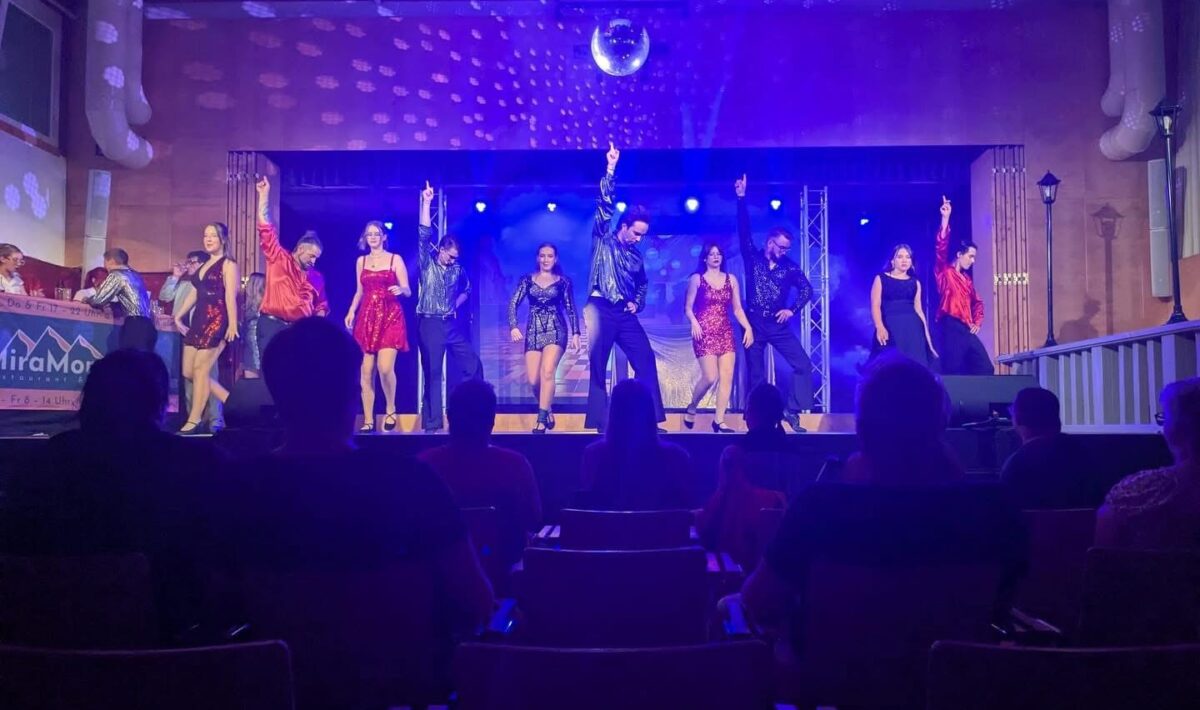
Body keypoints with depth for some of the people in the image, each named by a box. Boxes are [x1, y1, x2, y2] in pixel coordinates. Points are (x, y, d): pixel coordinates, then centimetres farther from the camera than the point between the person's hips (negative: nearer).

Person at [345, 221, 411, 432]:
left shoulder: (395, 259, 3)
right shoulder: (361, 261, 14)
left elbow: (408, 291, 1)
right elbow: (359, 292, 19)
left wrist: (401, 290, -21)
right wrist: (351, 312, 5)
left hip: (390, 317, -4)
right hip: (366, 318, 4)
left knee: (385, 367, -18)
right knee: (366, 371, -1)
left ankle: (391, 409, 6)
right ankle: (368, 420, 4)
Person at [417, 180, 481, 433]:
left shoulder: (458, 269, 8)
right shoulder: (427, 264, -1)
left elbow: (466, 289, 27)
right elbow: (424, 234, -12)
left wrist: (455, 305, 9)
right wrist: (427, 203, -18)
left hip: (453, 324, 4)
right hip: (430, 324, -4)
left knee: (472, 366, 1)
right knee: (432, 373, 0)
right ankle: (432, 423, 5)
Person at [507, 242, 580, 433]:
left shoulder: (563, 281, 6)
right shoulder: (527, 279, 8)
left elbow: (571, 310, 7)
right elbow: (513, 303, 1)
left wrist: (576, 333, -1)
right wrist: (513, 327, -14)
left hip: (556, 331, -2)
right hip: (533, 332, 2)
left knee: (547, 372, -21)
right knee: (534, 380, -3)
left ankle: (541, 418, -16)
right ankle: (547, 411, 22)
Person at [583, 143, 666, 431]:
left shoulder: (636, 255, 15)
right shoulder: (602, 240, 2)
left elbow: (642, 283, 29)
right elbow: (604, 206, -9)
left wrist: (637, 303, 9)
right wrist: (610, 170, -16)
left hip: (625, 314, 5)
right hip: (601, 310, -5)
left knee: (646, 361, -2)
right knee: (598, 367, -1)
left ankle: (650, 418, 3)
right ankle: (598, 422, 5)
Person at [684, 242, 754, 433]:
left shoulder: (731, 279, 12)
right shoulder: (696, 279, 2)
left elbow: (737, 309, 9)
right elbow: (688, 307, -2)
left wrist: (748, 327, -4)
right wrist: (694, 323, -21)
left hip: (725, 332, 4)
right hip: (705, 333, -4)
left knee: (727, 377, -4)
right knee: (710, 377, -13)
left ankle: (719, 421, 1)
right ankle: (691, 407, 13)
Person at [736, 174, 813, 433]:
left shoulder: (790, 267, 5)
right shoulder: (753, 258, 1)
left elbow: (806, 289, 7)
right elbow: (744, 231, -7)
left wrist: (793, 309, -8)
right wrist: (741, 199, -15)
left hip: (778, 325, 2)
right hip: (754, 323, -2)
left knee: (803, 365, -10)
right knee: (756, 374, 4)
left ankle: (792, 411, -3)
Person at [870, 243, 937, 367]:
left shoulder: (915, 282, 15)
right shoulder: (881, 278, 5)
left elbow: (918, 309, 15)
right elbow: (875, 305, -4)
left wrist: (926, 333, 8)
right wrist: (880, 327, -21)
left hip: (912, 328, 4)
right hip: (890, 328, -4)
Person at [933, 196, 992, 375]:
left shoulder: (967, 279, 23)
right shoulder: (945, 272, 2)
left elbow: (977, 302, 33)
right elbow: (942, 247, -11)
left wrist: (977, 322, 15)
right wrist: (945, 219, -19)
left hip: (967, 330, 8)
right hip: (950, 327, -8)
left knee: (985, 369, 1)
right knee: (953, 371, -11)